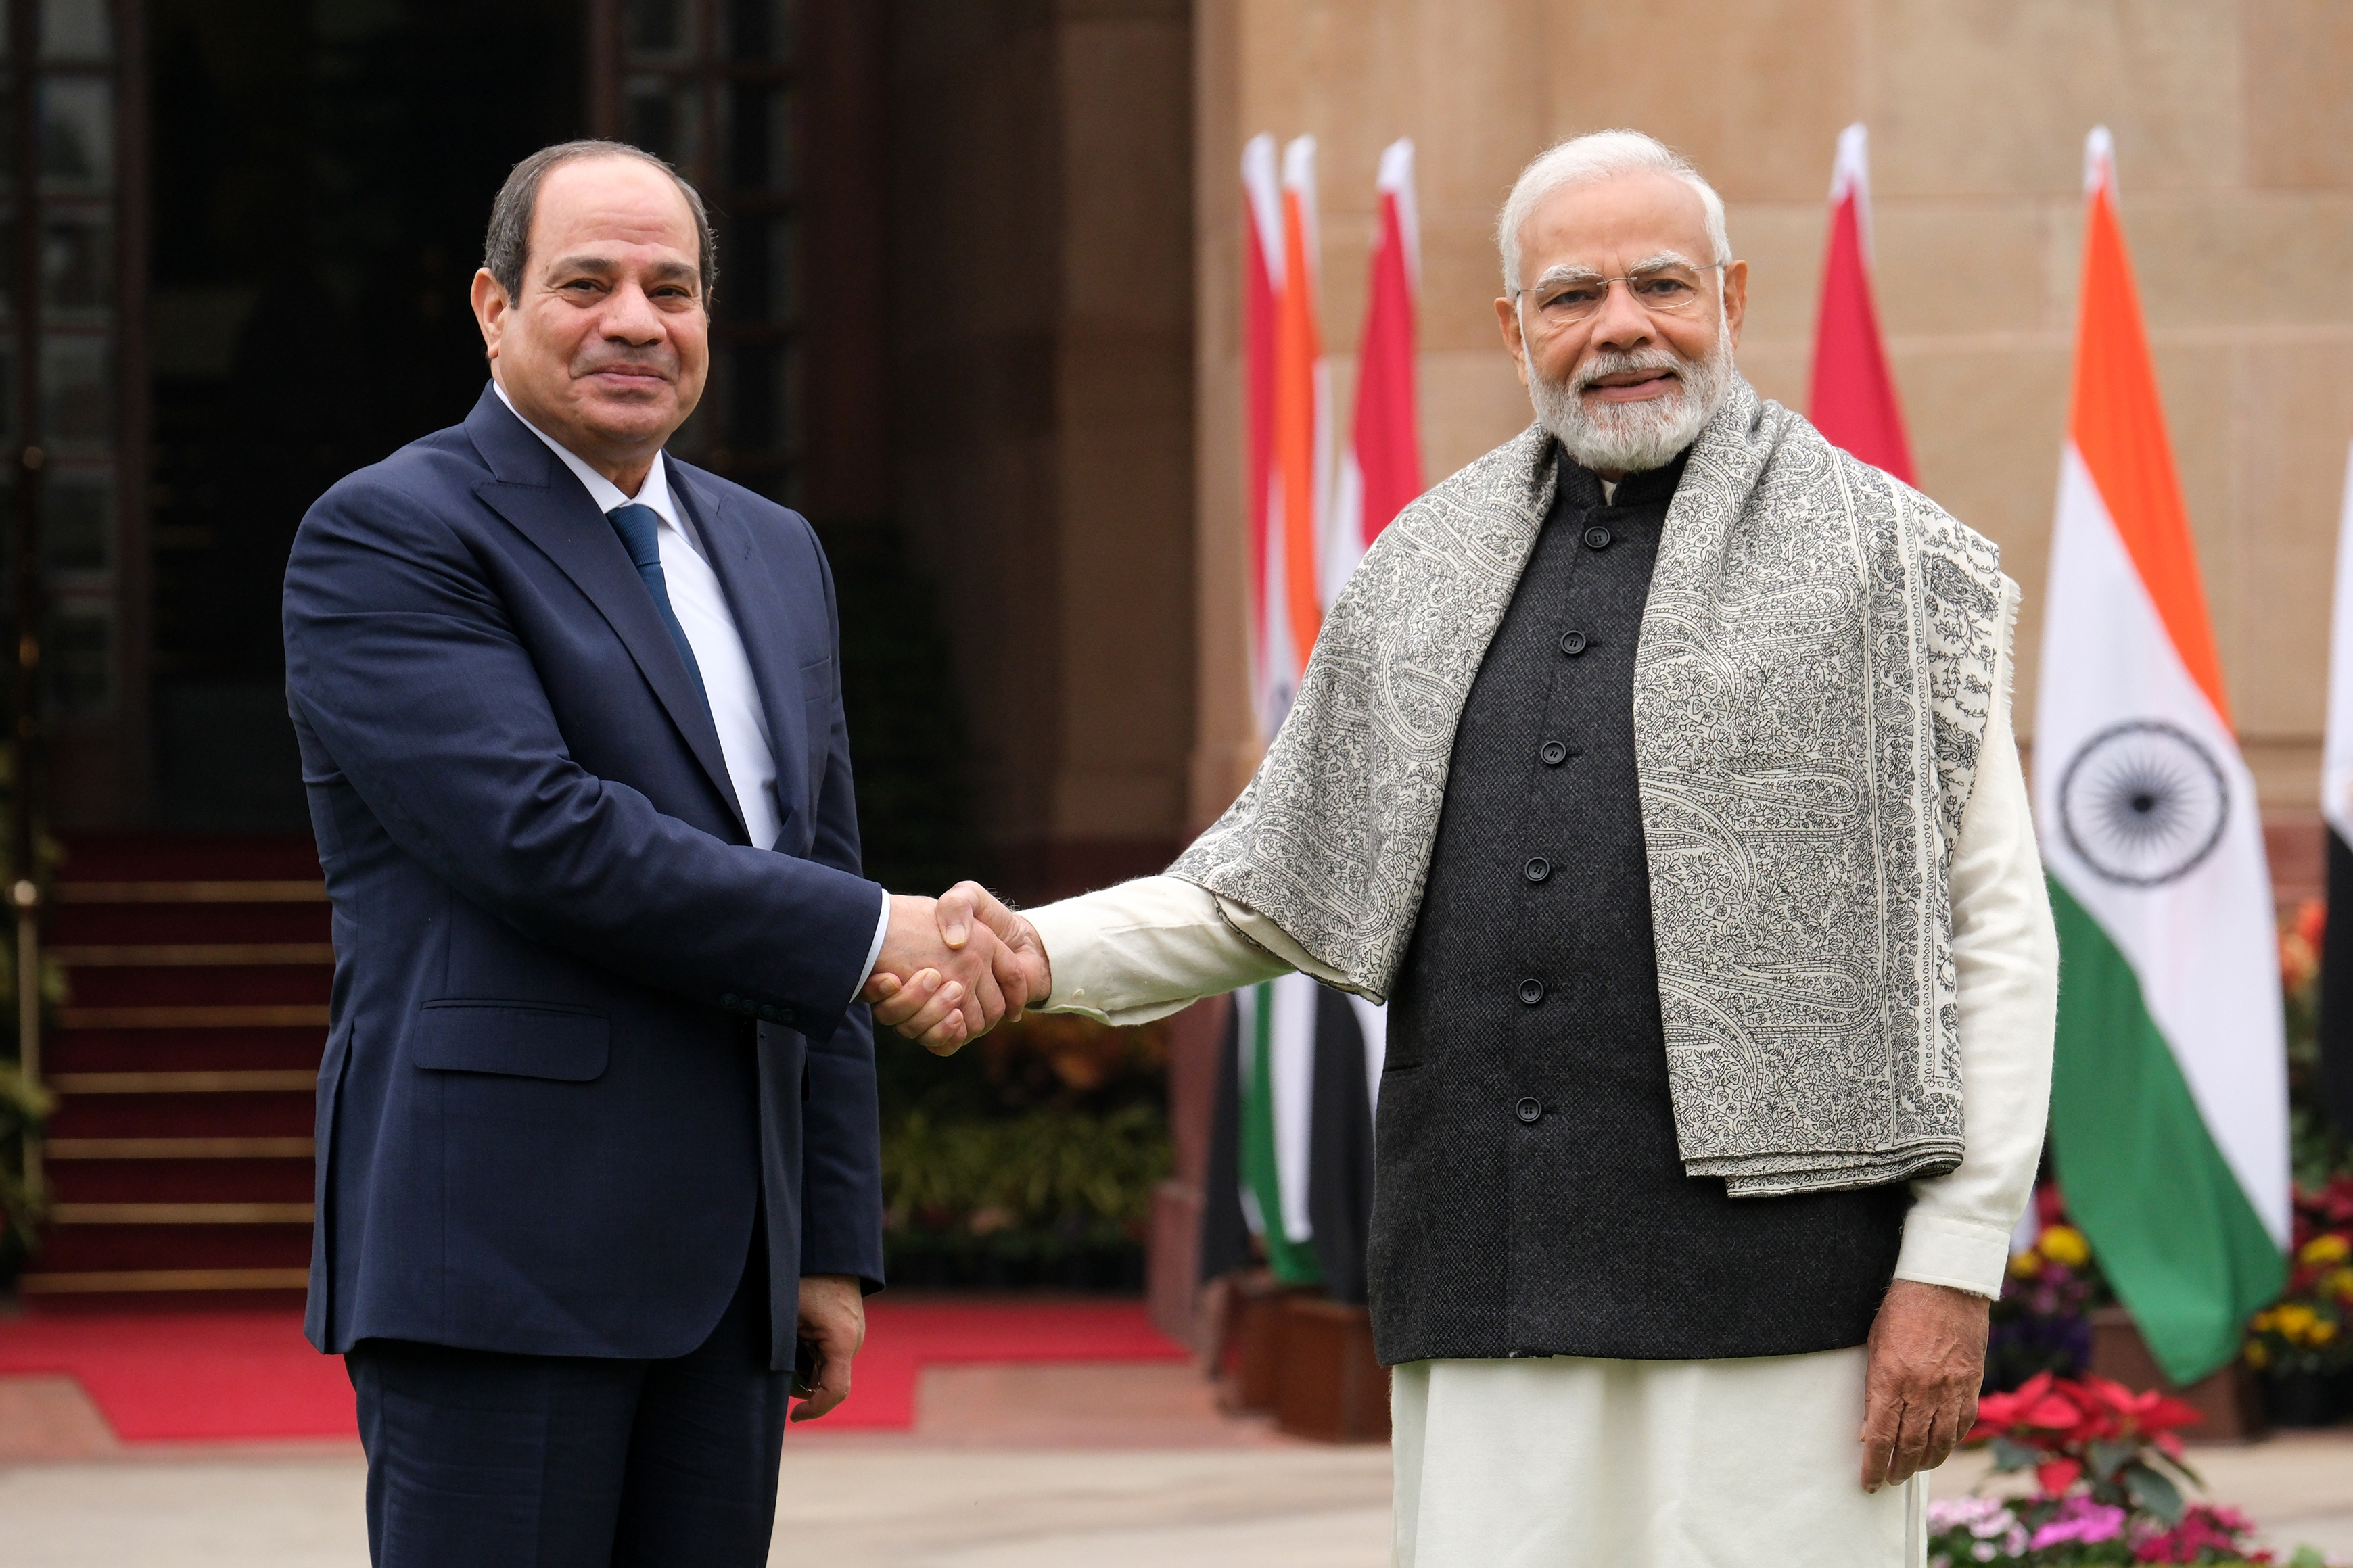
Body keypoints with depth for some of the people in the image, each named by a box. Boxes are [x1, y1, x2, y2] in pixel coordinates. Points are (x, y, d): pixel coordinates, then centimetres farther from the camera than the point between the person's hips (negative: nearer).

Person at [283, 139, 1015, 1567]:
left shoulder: (775, 557, 20)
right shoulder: (386, 537, -4)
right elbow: (539, 834, -17)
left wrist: (835, 1244, 15)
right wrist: (874, 933, -14)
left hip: (725, 1266, 7)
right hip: (500, 1240, -7)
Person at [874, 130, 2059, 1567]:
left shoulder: (1889, 564, 2)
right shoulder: (1427, 576, 17)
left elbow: (1996, 936, -1)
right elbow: (1282, 883, 22)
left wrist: (1956, 1264, -9)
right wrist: (1044, 953, 4)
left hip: (1776, 1294, -4)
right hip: (1495, 1297, 4)